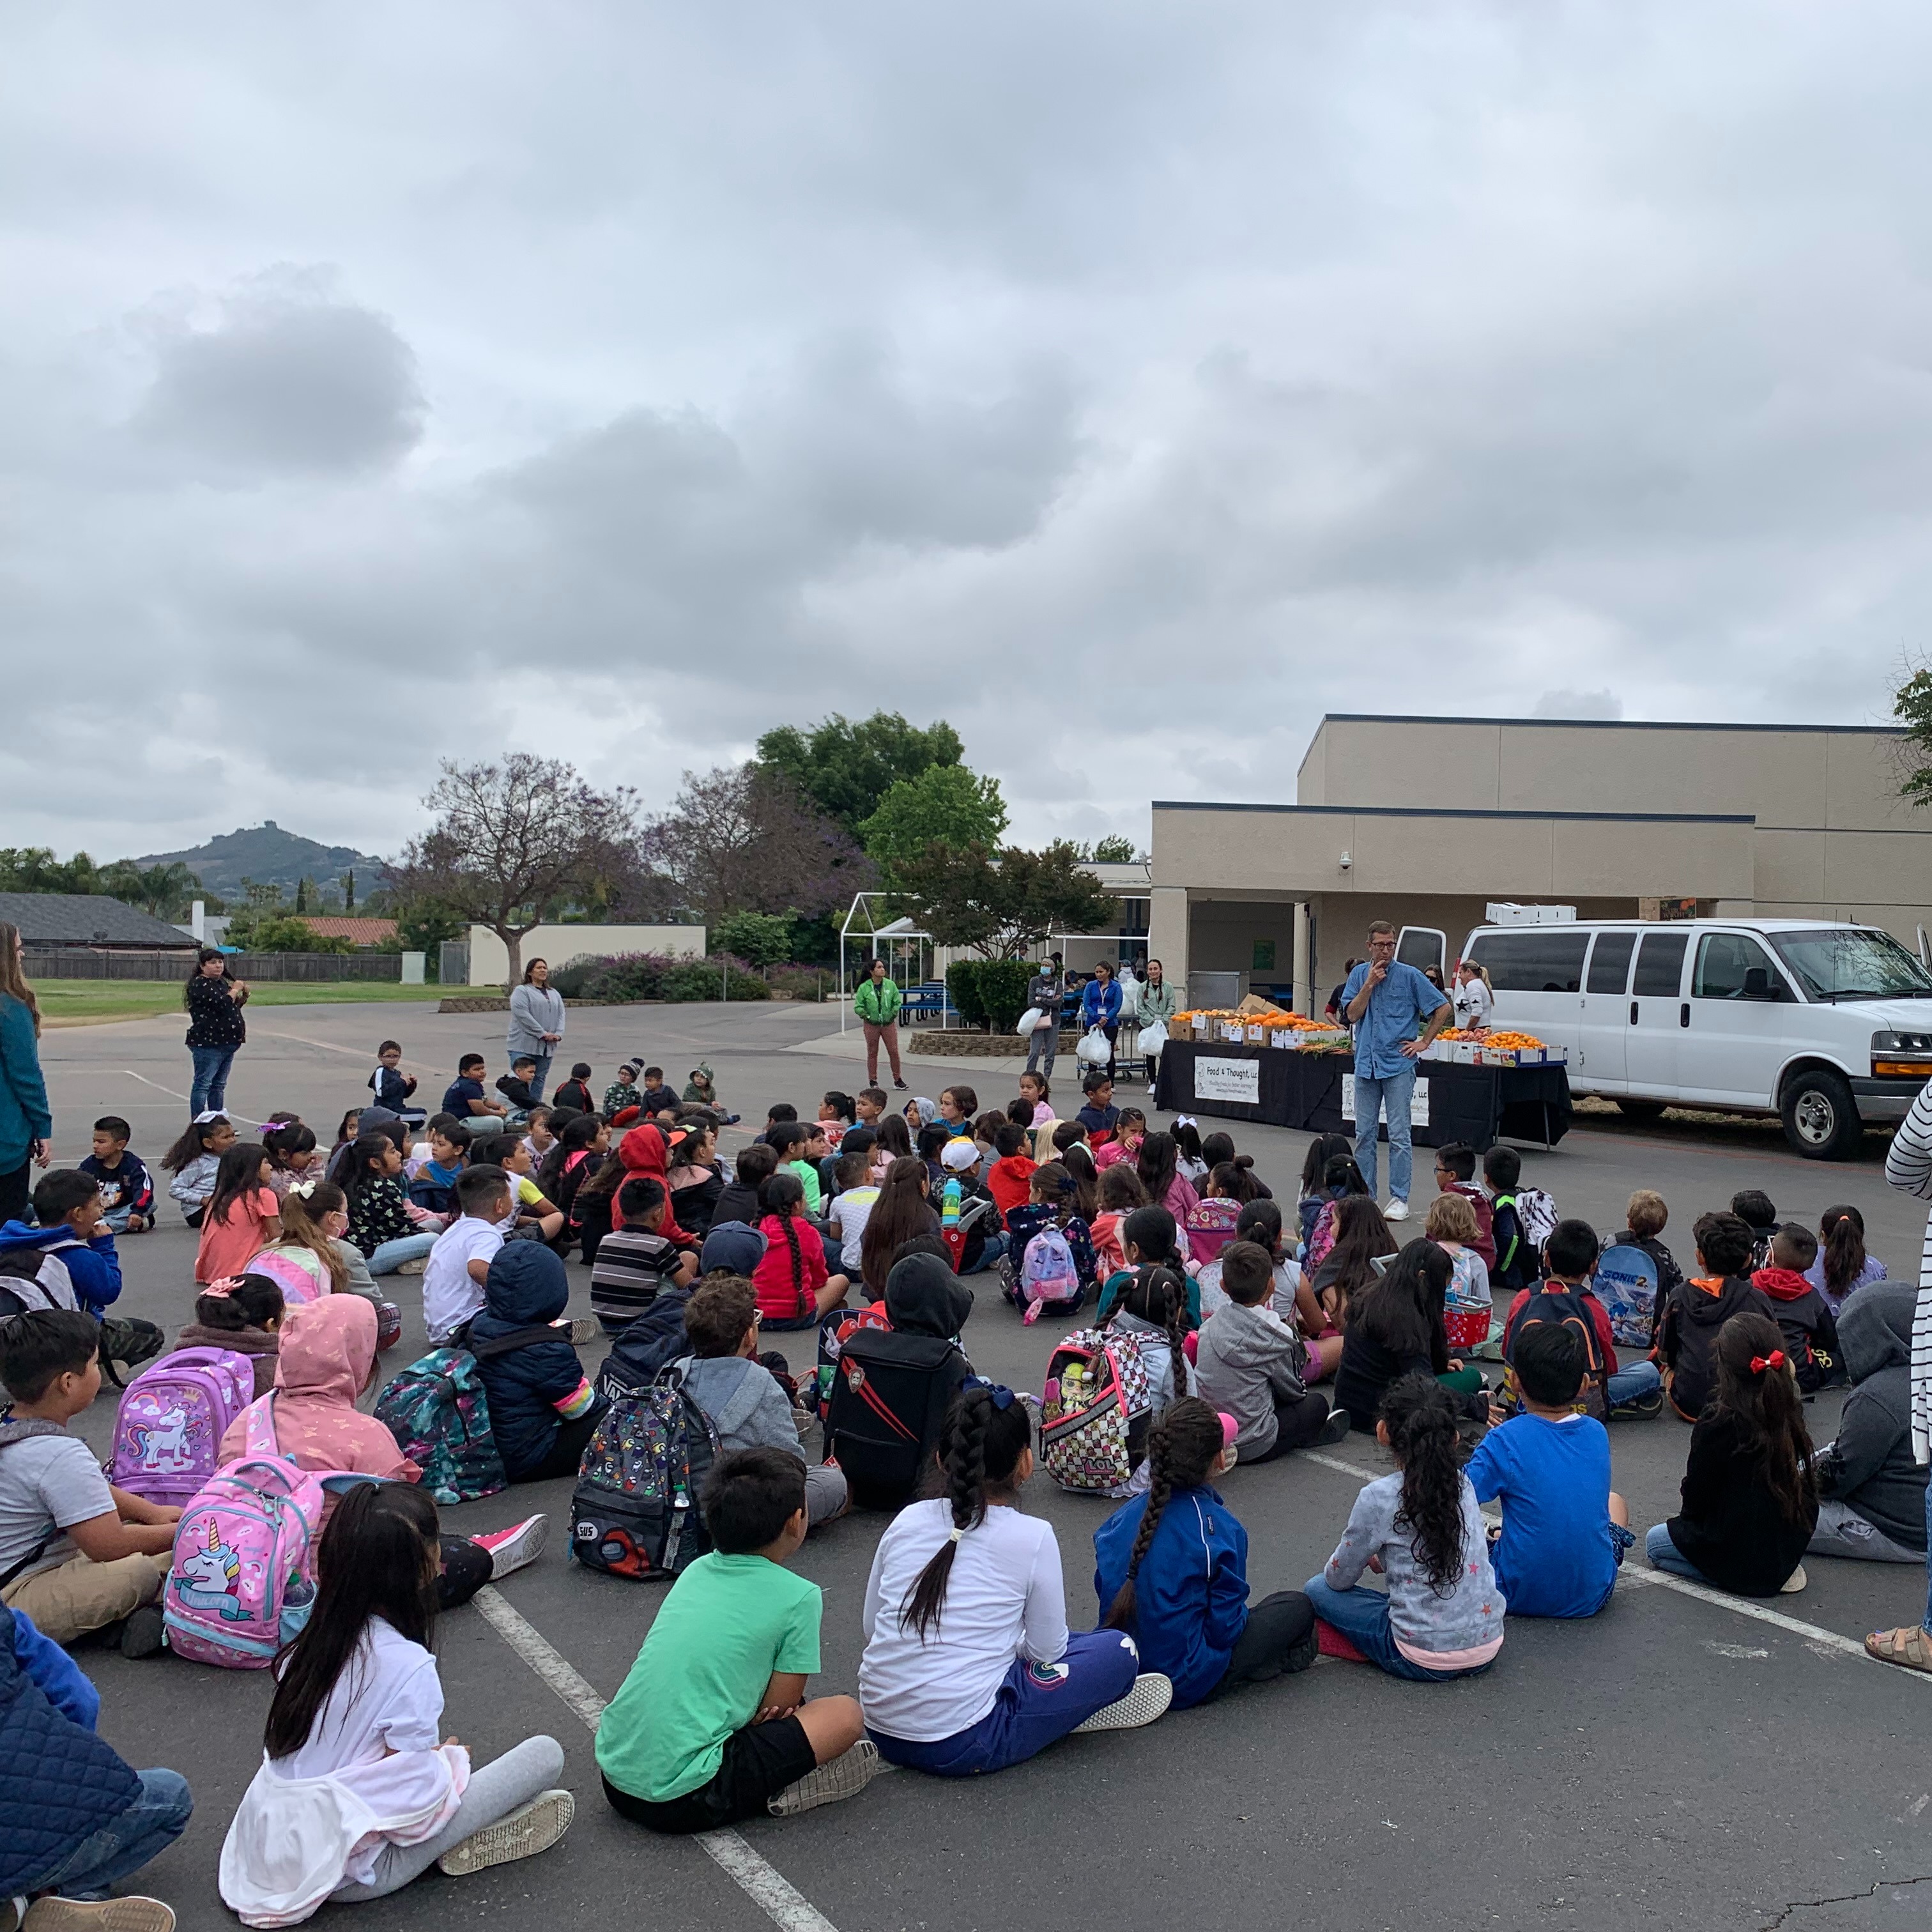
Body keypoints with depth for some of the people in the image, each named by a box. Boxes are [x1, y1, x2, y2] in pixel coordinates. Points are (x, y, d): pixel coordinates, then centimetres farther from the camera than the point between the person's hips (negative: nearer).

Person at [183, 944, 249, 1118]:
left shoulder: (222, 983, 18)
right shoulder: (199, 984, -11)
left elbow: (233, 1007, 29)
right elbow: (221, 1004, -22)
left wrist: (243, 996, 10)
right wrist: (235, 989, -6)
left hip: (226, 1043, 9)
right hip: (207, 1043, -9)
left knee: (219, 1085, 13)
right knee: (203, 1084, -7)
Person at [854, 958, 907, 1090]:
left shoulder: (890, 985, 0)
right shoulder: (864, 987, -7)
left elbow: (897, 1002, 7)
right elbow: (858, 1007, -3)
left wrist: (893, 1015, -1)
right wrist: (867, 1017, -7)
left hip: (889, 1023, 2)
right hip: (871, 1024, -2)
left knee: (894, 1051, 1)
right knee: (872, 1053, 6)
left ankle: (898, 1080, 13)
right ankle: (873, 1081, 16)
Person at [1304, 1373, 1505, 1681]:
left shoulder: (1379, 1497, -14)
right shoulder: (1462, 1483, 2)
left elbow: (1338, 1579, -1)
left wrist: (1370, 1556, 19)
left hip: (1424, 1662, -6)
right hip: (1488, 1648, 6)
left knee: (1317, 1589, 8)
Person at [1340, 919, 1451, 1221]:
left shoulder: (1409, 976, -3)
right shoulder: (1359, 975, 8)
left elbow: (1443, 1008, 1)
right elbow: (1352, 1015, -1)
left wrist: (1423, 1042, -2)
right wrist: (1370, 984, -10)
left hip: (1398, 1064, -4)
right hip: (1366, 1064, 4)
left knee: (1399, 1136, -4)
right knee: (1365, 1134, 8)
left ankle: (1399, 1199, 2)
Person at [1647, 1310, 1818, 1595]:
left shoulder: (1717, 1425, -25)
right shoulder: (1792, 1414, -7)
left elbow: (1696, 1499, -13)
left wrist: (1688, 1518, 8)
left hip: (1743, 1556, -7)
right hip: (1792, 1547, 7)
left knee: (1655, 1541, 17)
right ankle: (1780, 1571, 11)